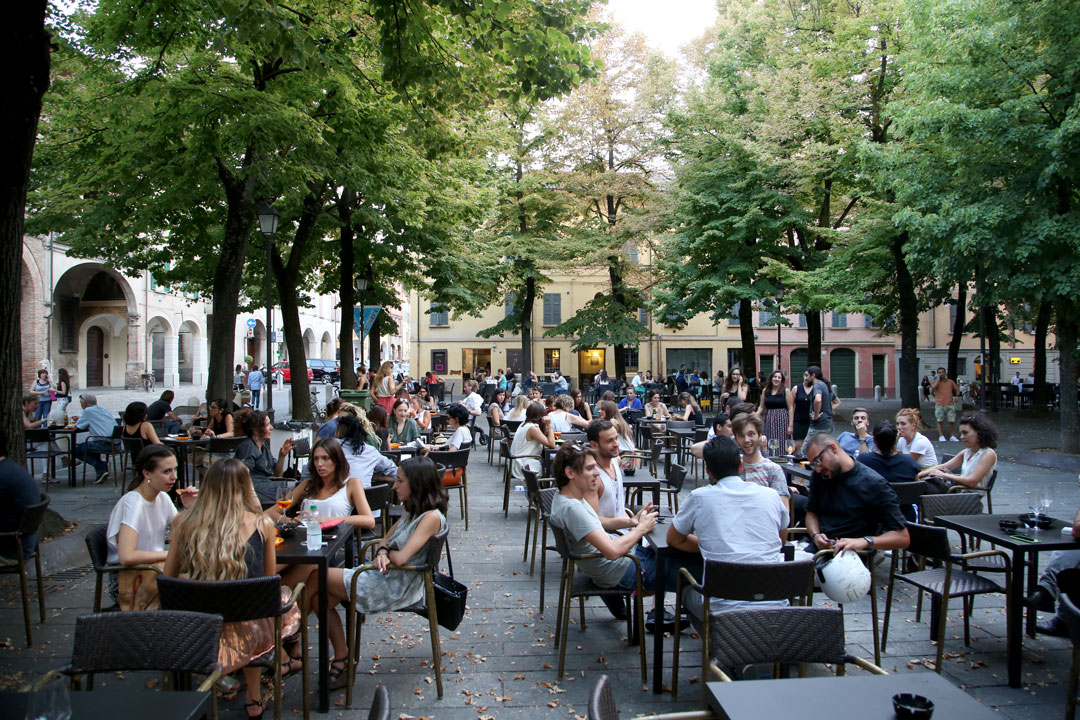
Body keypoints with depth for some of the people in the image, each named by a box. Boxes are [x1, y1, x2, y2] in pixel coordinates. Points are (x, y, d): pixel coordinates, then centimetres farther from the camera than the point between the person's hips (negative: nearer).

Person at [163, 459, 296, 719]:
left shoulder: (185, 523, -6)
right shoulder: (262, 524, -9)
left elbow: (168, 578, 6)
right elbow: (269, 579, 4)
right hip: (248, 633, -2)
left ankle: (254, 699, 48)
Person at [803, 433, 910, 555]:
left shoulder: (874, 484, -7)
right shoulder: (818, 476, 10)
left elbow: (903, 538, -8)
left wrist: (864, 541, -25)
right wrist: (815, 535, -3)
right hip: (815, 546, 6)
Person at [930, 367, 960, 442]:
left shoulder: (950, 381, 13)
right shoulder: (935, 381, 5)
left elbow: (957, 389, 22)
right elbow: (933, 386, -19)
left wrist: (956, 396, 3)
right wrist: (938, 378, -9)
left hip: (950, 404, 2)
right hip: (939, 404, -2)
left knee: (951, 421, 1)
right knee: (939, 420, -4)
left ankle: (952, 436, 10)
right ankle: (941, 436, 1)